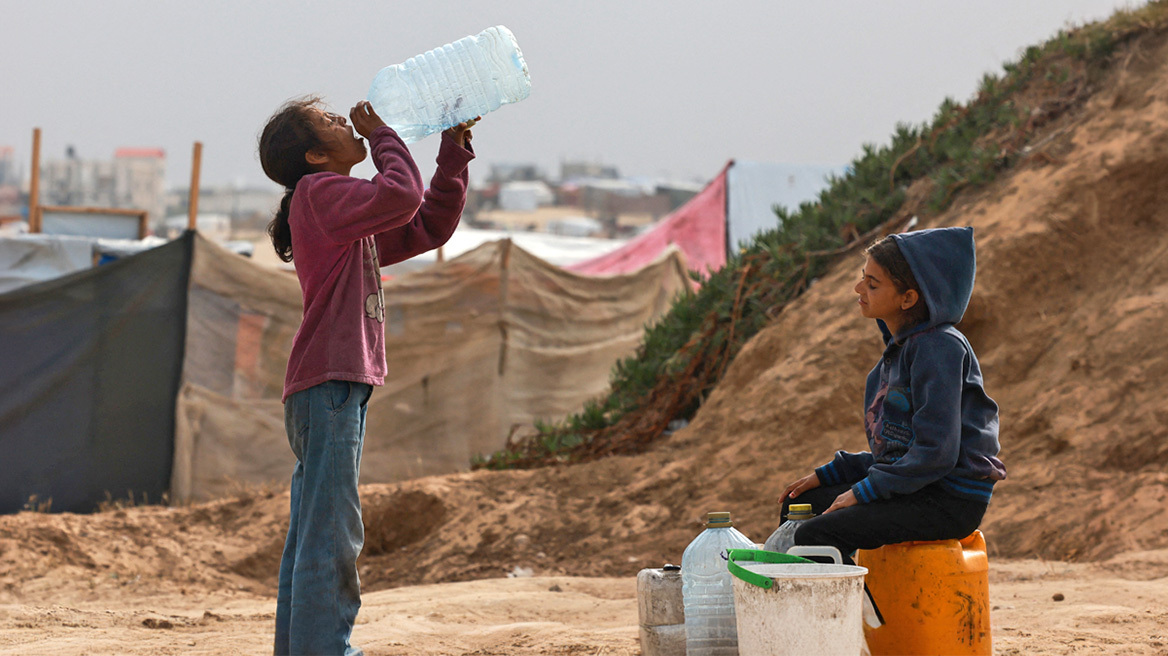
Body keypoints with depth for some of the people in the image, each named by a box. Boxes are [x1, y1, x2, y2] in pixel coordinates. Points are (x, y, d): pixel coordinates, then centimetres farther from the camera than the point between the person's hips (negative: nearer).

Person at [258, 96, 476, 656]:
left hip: (338, 388, 10)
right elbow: (401, 194, -22)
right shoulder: (318, 192, -8)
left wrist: (455, 148, 17)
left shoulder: (352, 219, 21)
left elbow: (429, 225, 23)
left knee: (310, 541, 12)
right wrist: (382, 134, -5)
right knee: (332, 537, -12)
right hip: (328, 385, -10)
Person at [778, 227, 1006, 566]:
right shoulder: (899, 349, 14)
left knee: (814, 536, -22)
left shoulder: (939, 349, -17)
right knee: (797, 507, 14)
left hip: (949, 501, -10)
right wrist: (826, 475, 12)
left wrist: (863, 491, -16)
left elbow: (936, 452, -22)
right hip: (913, 489, 10)